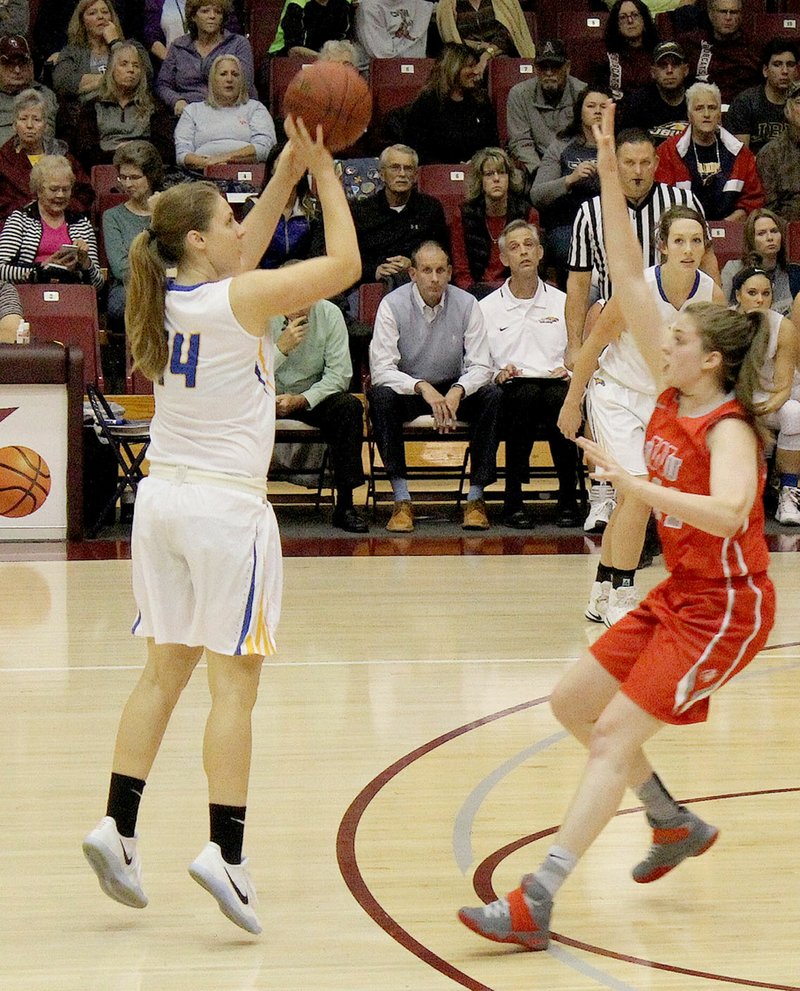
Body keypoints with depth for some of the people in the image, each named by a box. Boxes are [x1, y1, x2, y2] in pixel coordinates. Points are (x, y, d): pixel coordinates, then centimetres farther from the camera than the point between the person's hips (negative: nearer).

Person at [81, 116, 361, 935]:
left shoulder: (169, 297, 7)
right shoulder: (241, 300, -13)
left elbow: (244, 257, 26)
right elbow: (344, 263, -7)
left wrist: (287, 175, 24)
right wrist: (322, 171, 1)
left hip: (163, 497, 7)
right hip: (225, 504, -7)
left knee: (164, 670, 13)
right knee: (233, 681, -5)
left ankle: (117, 826, 8)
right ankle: (224, 850, -11)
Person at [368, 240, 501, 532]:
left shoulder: (466, 304, -7)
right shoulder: (393, 305, -12)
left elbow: (481, 366, -10)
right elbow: (381, 369, -19)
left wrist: (457, 392, -31)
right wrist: (422, 387, -34)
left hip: (453, 390, 2)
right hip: (407, 388, -2)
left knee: (492, 395, -27)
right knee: (381, 396, -34)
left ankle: (476, 497, -23)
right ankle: (401, 499, -33)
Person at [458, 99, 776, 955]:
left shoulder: (728, 429, -19)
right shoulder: (671, 396, 2)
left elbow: (726, 512, -39)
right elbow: (627, 280, 1)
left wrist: (632, 486, -41)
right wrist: (610, 177, -5)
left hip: (726, 608, -9)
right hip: (679, 593, 9)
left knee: (614, 739, -15)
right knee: (571, 702, 12)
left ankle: (534, 906, -18)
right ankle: (674, 823, 27)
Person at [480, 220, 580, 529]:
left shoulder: (563, 303, 19)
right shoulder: (486, 309, 15)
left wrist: (569, 372, -4)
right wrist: (497, 374, -7)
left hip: (555, 385, 1)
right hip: (509, 395, -1)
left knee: (561, 396, -37)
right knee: (526, 394, -38)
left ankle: (568, 500, -28)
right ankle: (513, 501, -33)